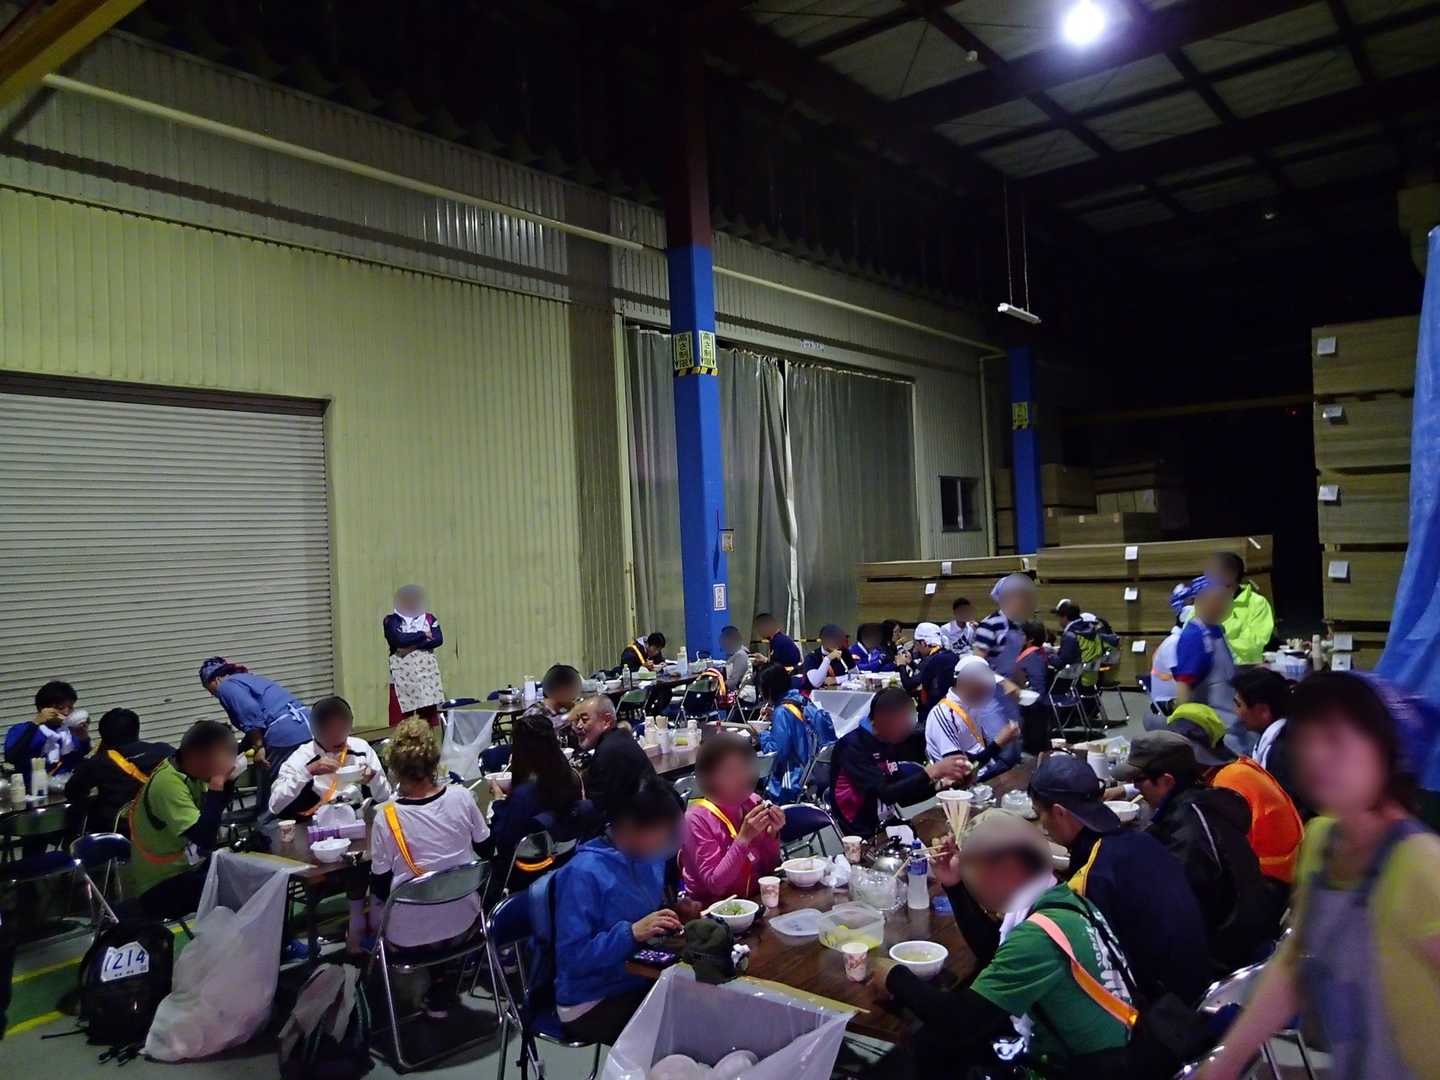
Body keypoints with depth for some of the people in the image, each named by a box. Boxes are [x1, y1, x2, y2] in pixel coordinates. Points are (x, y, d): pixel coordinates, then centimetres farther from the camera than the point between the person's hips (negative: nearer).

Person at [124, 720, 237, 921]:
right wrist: (217, 782, -28)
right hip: (159, 888, -9)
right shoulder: (169, 782, -26)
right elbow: (205, 840, -33)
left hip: (184, 868, 9)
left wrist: (224, 779, -5)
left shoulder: (188, 770, 0)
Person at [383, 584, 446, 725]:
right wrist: (423, 635, -5)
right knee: (400, 719, -7)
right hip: (402, 675, -3)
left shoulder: (429, 618, 11)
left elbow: (438, 639, -4)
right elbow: (398, 639, -15)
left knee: (430, 716, 3)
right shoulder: (391, 620, 2)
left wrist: (413, 646, -12)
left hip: (427, 673, 3)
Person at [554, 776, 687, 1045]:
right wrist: (632, 932, -30)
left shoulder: (650, 858, 1)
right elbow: (571, 957, -23)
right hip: (591, 1003, -7)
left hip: (642, 982, 7)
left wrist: (675, 913, -4)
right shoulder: (583, 873, -22)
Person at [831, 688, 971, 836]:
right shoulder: (854, 746, -16)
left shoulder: (891, 743, 8)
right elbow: (885, 794, -25)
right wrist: (933, 771, -27)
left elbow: (903, 797, 10)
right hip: (864, 835, -7)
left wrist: (941, 783, -4)